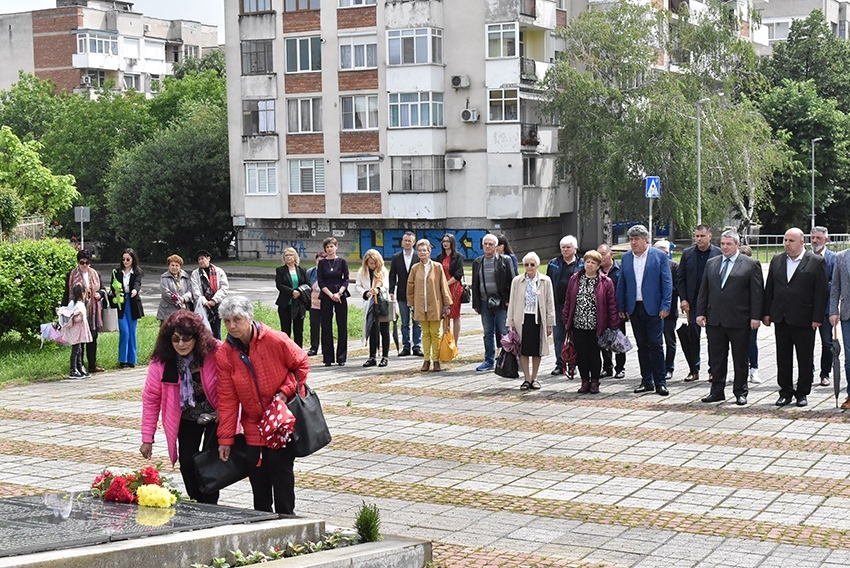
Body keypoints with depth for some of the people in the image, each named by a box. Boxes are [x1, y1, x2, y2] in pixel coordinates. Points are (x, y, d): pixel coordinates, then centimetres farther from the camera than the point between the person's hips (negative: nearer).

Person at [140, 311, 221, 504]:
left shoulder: (215, 353, -25)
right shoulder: (160, 361, -16)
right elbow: (151, 397, -9)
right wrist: (147, 437, -10)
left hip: (215, 416, -3)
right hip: (187, 418, 3)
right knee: (187, 462, -3)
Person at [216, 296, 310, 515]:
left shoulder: (275, 340, -16)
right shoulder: (224, 355, -7)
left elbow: (302, 364, -2)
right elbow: (227, 399, -3)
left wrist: (286, 391, -15)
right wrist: (225, 439, -4)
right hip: (253, 424, 3)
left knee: (280, 467, -5)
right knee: (256, 470, 4)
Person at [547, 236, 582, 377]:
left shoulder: (581, 265, 3)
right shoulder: (553, 264, 10)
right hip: (557, 305, 3)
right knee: (558, 336, 5)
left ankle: (572, 365, 11)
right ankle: (559, 364, 12)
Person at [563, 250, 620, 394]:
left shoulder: (605, 282, -2)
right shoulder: (575, 279, 7)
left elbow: (612, 304, -2)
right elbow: (568, 300, 11)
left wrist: (613, 325, -6)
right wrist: (566, 321, 9)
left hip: (596, 326, -3)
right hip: (578, 324, 3)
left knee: (594, 354, 4)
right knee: (581, 354, 6)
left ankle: (595, 382, 16)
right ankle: (585, 381, 17)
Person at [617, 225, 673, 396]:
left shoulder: (659, 256, -1)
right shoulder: (626, 258, 11)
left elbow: (667, 283, -3)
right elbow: (621, 284, 13)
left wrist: (665, 306, -11)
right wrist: (620, 307, 7)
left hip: (653, 308, -4)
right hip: (634, 308, 4)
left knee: (655, 345, -4)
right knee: (642, 346, 8)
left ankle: (660, 382, 2)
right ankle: (647, 381, 15)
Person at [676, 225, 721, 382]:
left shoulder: (719, 253, -2)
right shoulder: (687, 253, 6)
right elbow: (680, 278, 8)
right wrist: (683, 299, -2)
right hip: (693, 302, 2)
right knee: (693, 336, 4)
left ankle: (714, 370, 14)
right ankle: (694, 370, 11)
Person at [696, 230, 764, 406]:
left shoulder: (751, 265, -1)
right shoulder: (711, 263, 13)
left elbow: (757, 293, -4)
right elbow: (703, 290, 13)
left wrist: (755, 317, -10)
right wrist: (700, 313, 5)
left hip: (739, 320, -4)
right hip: (714, 319, 4)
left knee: (740, 359, 5)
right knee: (716, 358, 9)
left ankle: (740, 393, 14)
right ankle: (717, 391, 18)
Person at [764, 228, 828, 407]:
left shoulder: (816, 262, -5)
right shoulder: (777, 261, 9)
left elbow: (821, 292, -7)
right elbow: (769, 289, 12)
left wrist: (817, 317, -11)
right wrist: (767, 313, 6)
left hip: (804, 320, -4)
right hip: (781, 318, 4)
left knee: (805, 359, 5)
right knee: (783, 358, 9)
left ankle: (802, 393, 17)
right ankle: (786, 392, 19)